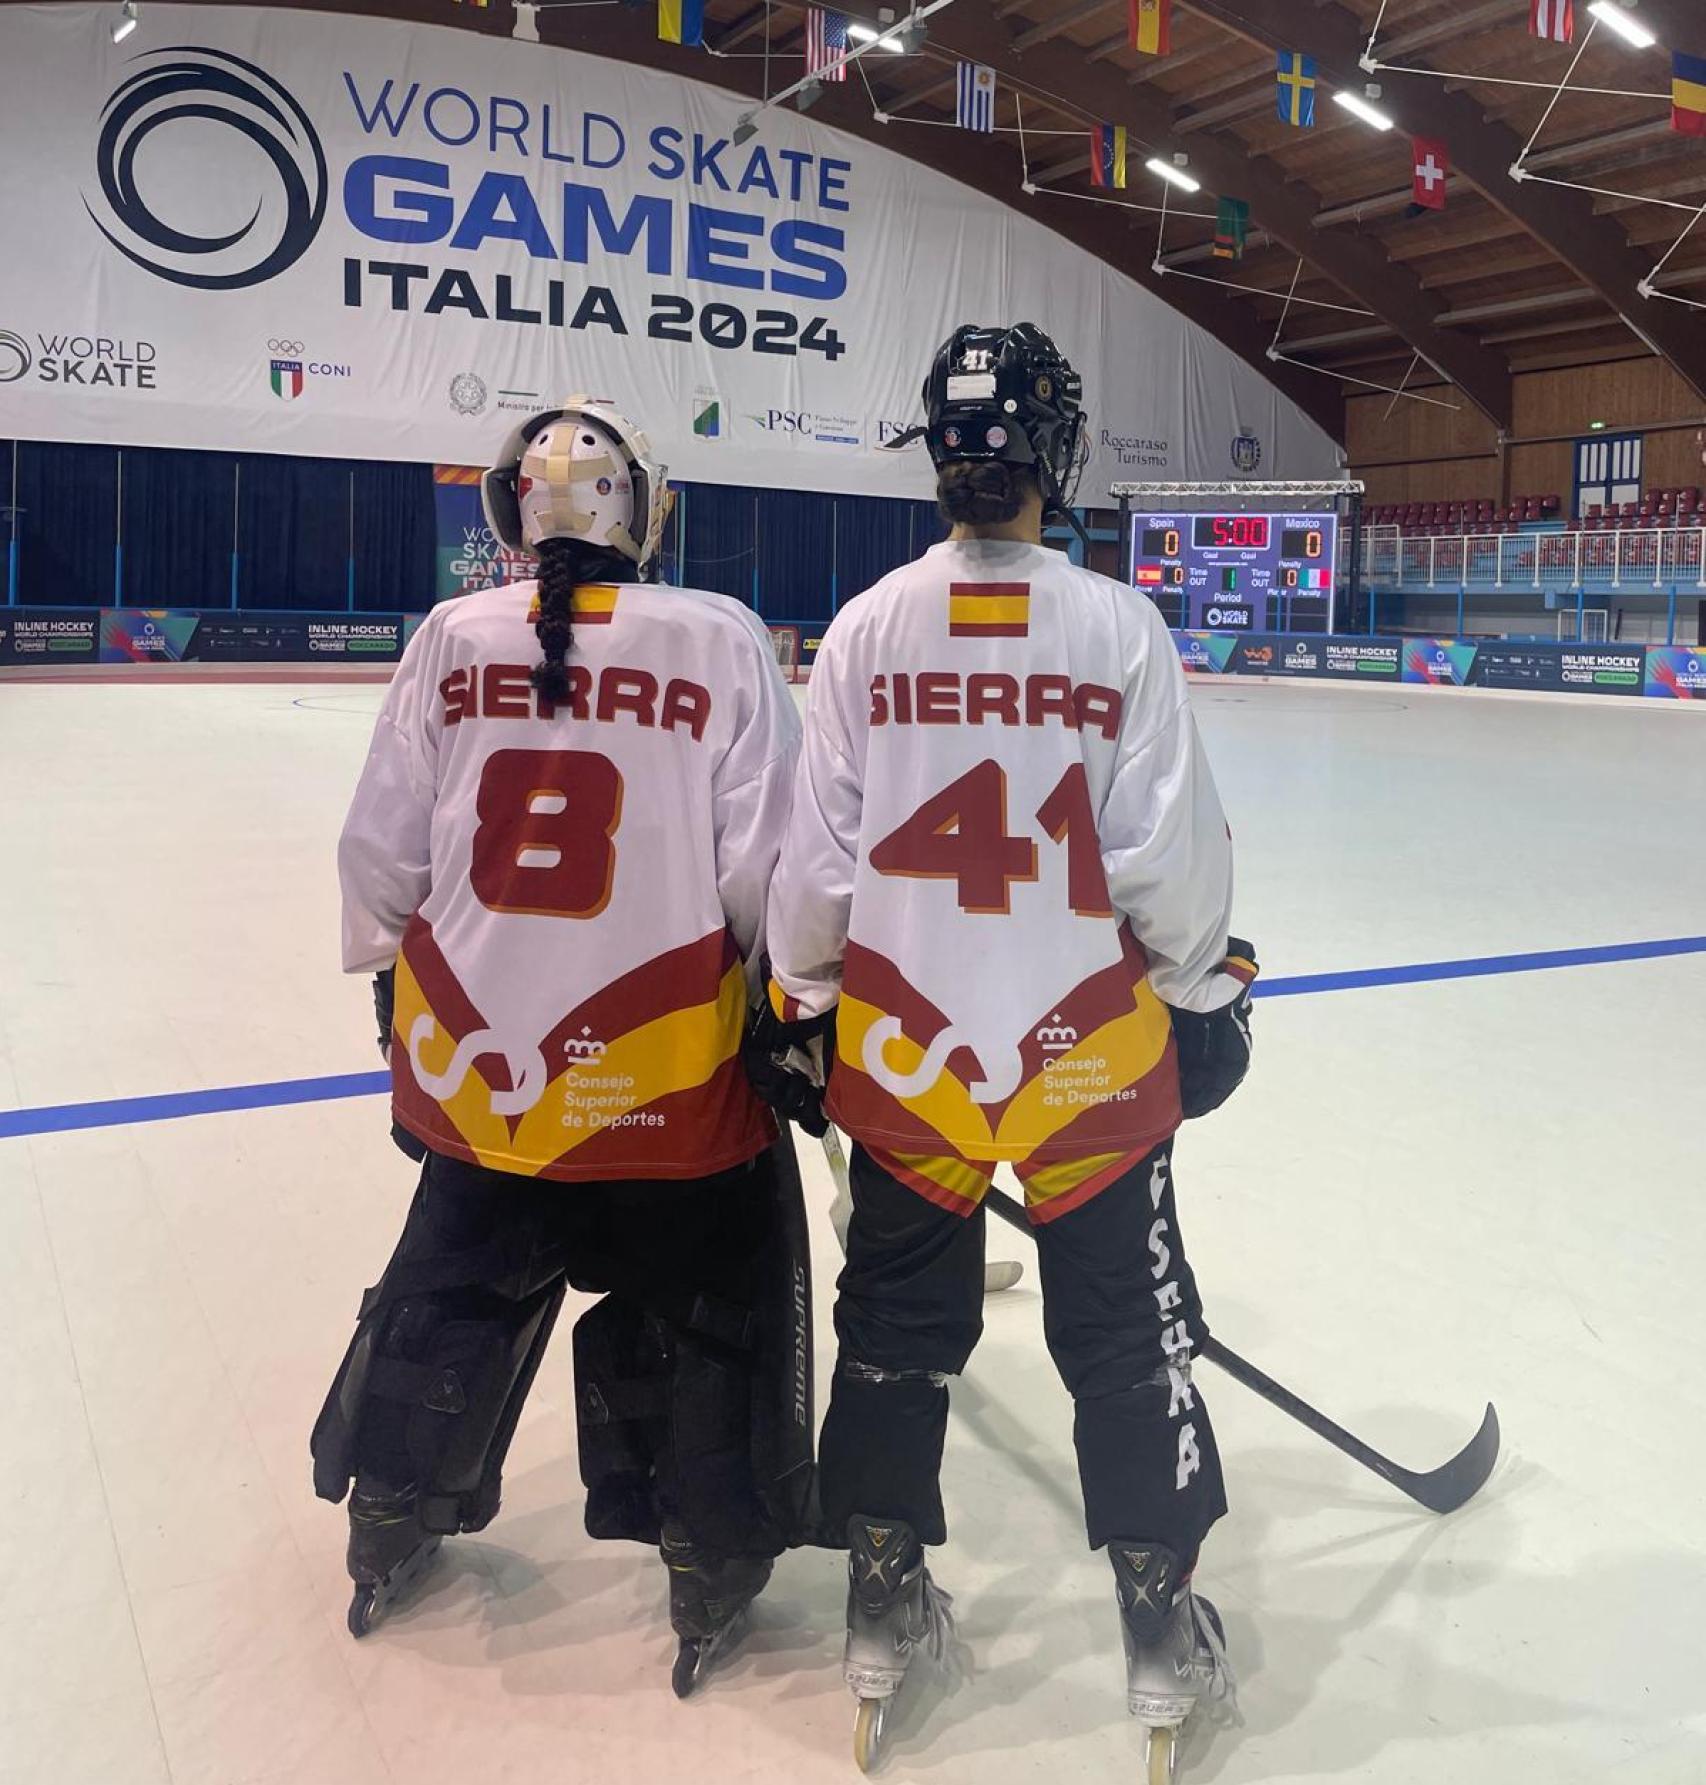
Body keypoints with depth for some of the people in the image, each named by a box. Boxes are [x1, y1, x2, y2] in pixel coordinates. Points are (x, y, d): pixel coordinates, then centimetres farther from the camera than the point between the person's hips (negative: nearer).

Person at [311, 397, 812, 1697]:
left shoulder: (451, 641, -1)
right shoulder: (722, 641, -10)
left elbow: (382, 855, 3)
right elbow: (765, 871, -11)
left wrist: (398, 981, 21)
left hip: (474, 1055, 4)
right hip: (666, 1068, -3)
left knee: (455, 1282, 24)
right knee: (711, 1302, 16)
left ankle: (391, 1528, 42)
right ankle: (713, 1561, 28)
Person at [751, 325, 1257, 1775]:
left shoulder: (867, 629, -4)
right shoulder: (1121, 628, -10)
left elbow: (817, 855, -1)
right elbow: (1173, 849, -8)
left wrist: (800, 1005, 13)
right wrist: (1204, 992, 8)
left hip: (902, 1047, 2)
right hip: (1092, 1050, -1)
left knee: (898, 1322, 18)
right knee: (1129, 1329, 14)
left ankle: (885, 1604, 30)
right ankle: (1164, 1627, 27)